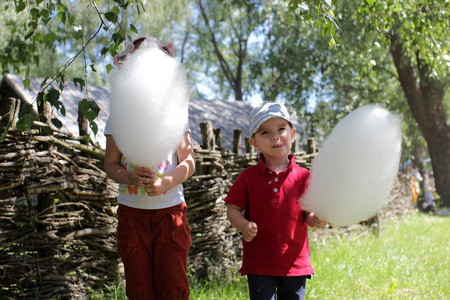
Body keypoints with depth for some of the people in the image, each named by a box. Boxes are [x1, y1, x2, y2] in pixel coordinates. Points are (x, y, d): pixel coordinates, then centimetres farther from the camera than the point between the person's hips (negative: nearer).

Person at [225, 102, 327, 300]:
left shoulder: (303, 176, 0)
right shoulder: (249, 177, 0)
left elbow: (308, 214, 2)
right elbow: (233, 209, 1)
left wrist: (315, 219, -21)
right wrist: (244, 226, -19)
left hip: (295, 263, 1)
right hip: (258, 264, -1)